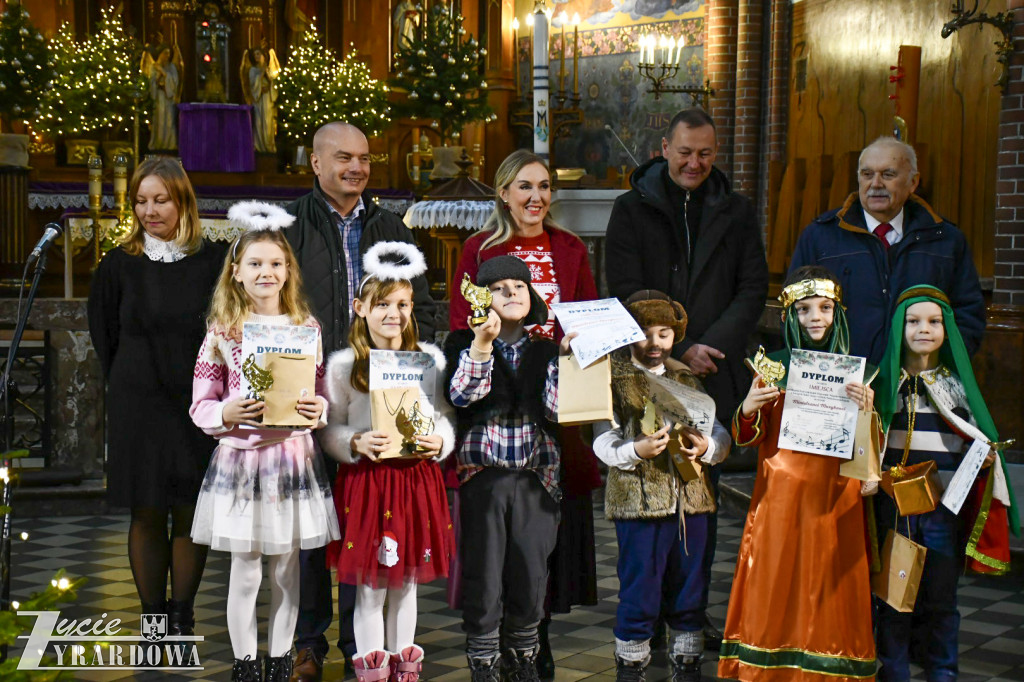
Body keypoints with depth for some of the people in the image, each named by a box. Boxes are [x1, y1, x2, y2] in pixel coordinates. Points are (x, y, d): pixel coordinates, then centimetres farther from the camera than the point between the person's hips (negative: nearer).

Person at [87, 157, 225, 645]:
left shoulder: (213, 261, -1)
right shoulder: (119, 265, 1)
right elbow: (104, 338, 11)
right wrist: (128, 387, 10)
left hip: (196, 405, 0)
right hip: (138, 404, 1)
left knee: (191, 516, 3)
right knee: (147, 516, 5)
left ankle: (182, 615, 16)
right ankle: (153, 617, 15)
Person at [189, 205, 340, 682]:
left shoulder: (307, 327, 4)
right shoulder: (222, 331, -2)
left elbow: (321, 394, 10)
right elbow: (200, 405, 0)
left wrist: (318, 409, -11)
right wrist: (227, 414, -20)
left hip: (293, 456, 2)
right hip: (240, 457, -2)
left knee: (287, 570, 11)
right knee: (245, 572, 6)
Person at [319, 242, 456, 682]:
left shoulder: (431, 358, 5)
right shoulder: (343, 364, -3)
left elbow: (446, 416, 10)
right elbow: (329, 430, -1)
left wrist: (440, 441, -9)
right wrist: (355, 444, -19)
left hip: (418, 479, 3)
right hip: (365, 480, -2)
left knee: (407, 582, 14)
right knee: (370, 587, 4)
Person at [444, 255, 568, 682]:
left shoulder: (545, 347, 10)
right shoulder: (463, 343, 4)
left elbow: (556, 409, -1)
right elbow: (462, 395, -13)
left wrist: (564, 357, -11)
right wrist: (483, 341, -22)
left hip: (535, 476, 2)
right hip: (483, 475, -2)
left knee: (531, 578, 7)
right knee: (483, 579, 1)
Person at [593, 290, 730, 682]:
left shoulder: (686, 380, 16)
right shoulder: (614, 379, 3)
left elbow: (721, 437, 11)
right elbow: (603, 443, -6)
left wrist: (706, 447, -11)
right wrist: (635, 450, -24)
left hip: (690, 500, 4)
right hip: (638, 500, -4)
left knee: (689, 592, 11)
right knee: (639, 595, 0)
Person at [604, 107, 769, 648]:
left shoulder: (736, 213, 11)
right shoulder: (633, 209, 4)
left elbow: (753, 289, 4)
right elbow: (625, 294, -4)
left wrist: (710, 347, -11)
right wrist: (678, 352, -12)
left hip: (713, 378, 2)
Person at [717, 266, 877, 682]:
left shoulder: (851, 371, 6)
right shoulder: (774, 368, 3)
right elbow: (748, 438, 3)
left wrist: (866, 410, -18)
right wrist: (749, 409, -18)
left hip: (835, 499, 1)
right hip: (782, 496, -1)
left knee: (831, 591, 4)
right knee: (776, 586, 2)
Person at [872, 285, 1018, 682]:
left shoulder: (959, 383, 7)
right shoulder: (884, 381, 3)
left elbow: (977, 442, 12)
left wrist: (985, 460, -8)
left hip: (945, 505, 1)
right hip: (894, 503, -1)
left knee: (940, 599, 7)